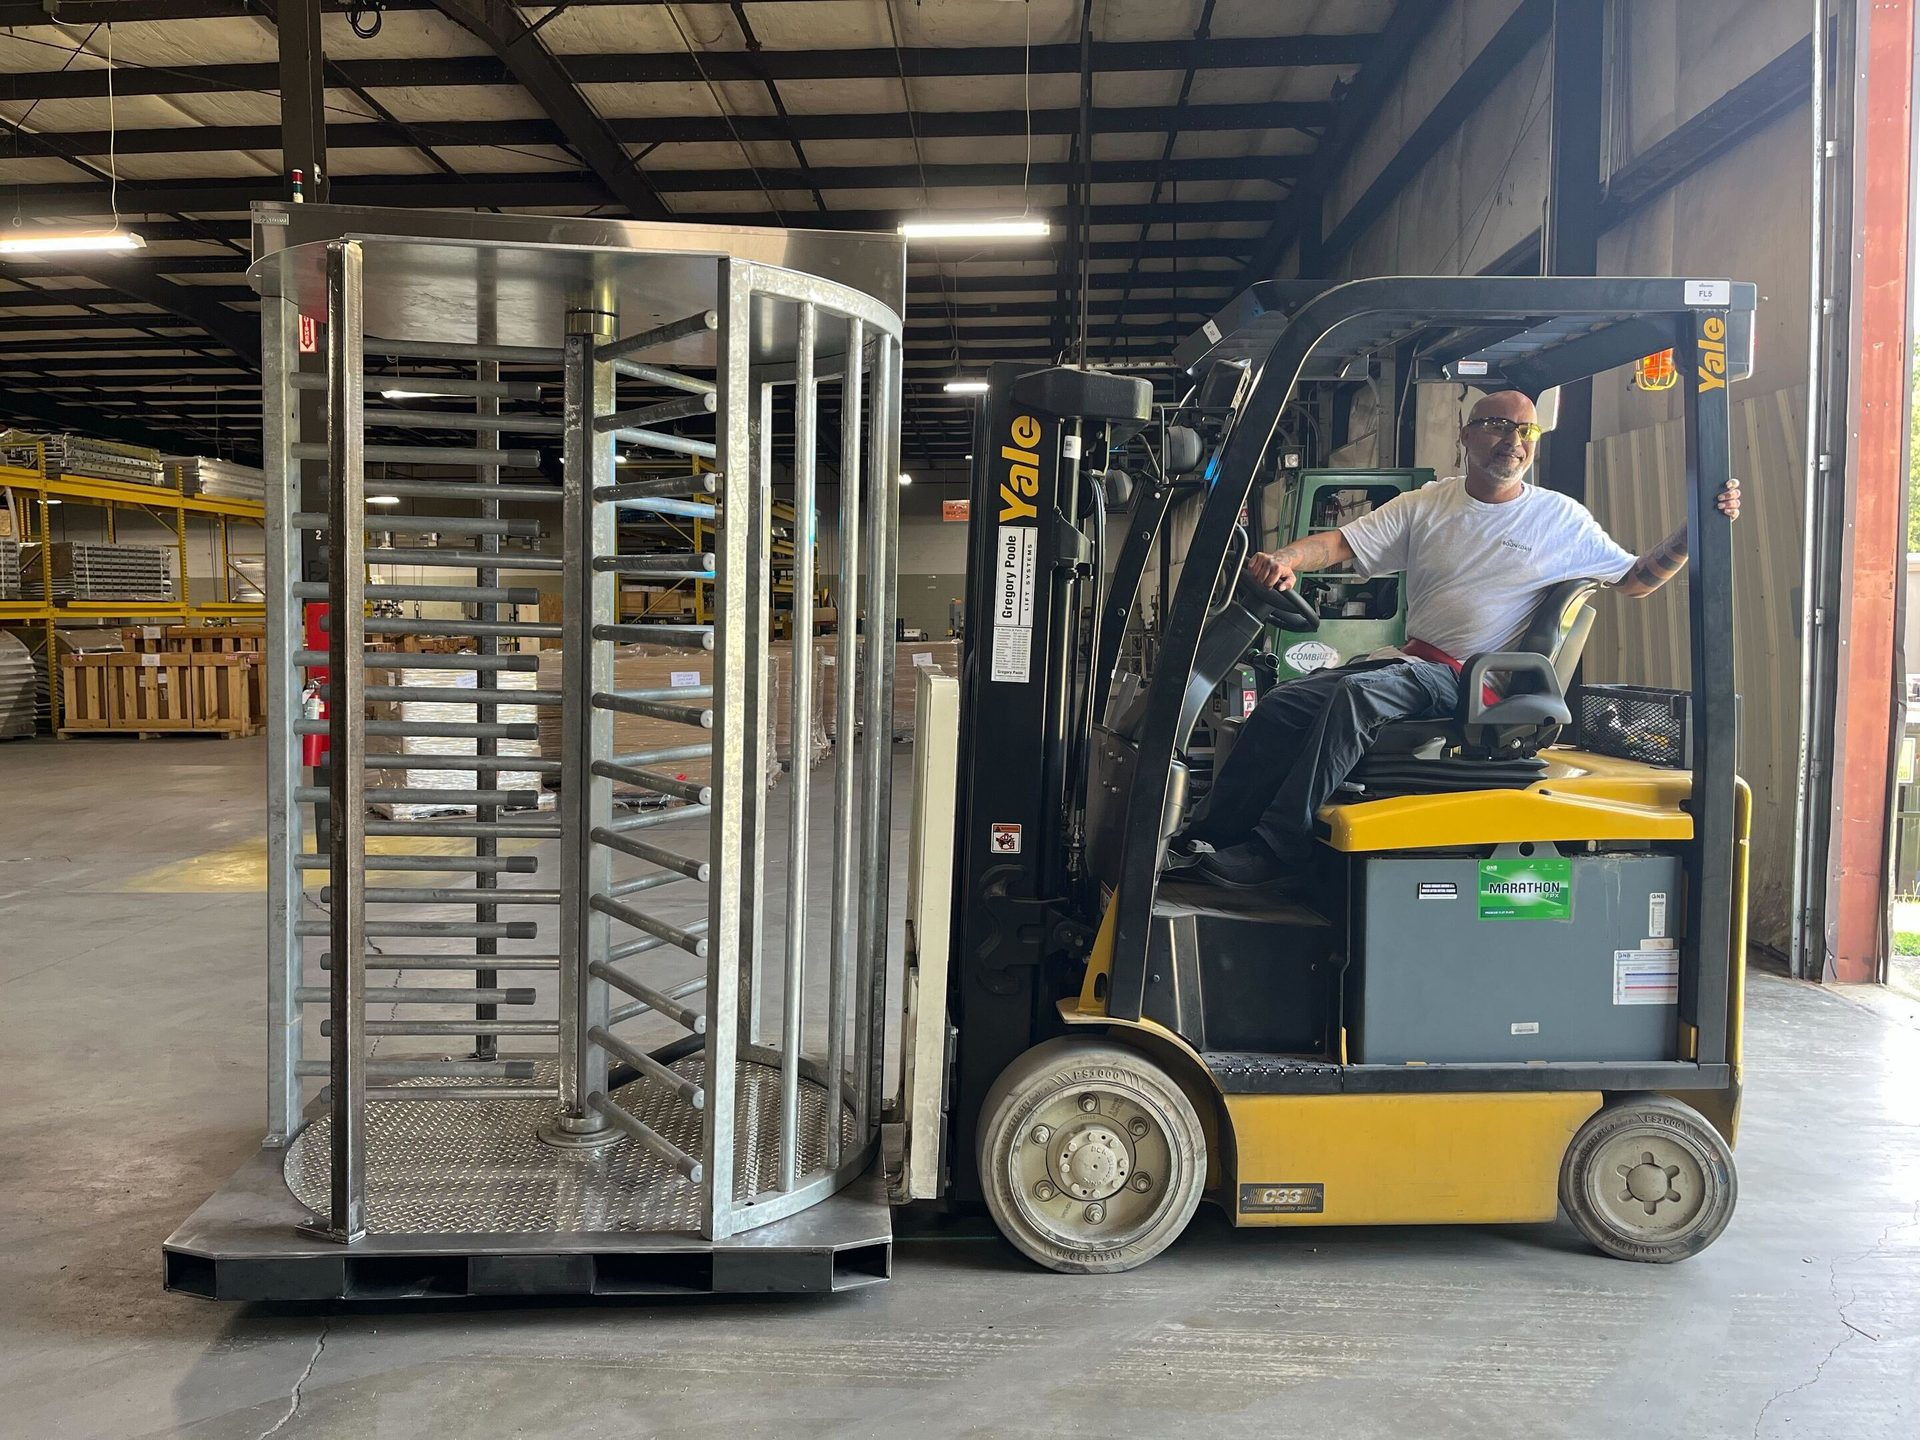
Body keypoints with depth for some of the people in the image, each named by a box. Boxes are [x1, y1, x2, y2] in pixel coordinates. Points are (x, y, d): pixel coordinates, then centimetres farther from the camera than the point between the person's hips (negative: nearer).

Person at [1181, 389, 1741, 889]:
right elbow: (1340, 542, 2)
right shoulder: (1427, 505, 10)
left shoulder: (1561, 518, 5)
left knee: (1355, 695, -32)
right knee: (1283, 703, -15)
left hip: (1466, 682, -4)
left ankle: (1275, 850, -31)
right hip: (1406, 661, 5)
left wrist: (1695, 530, -4)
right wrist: (1283, 559, -19)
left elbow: (1636, 579, 12)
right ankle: (1208, 837, -12)